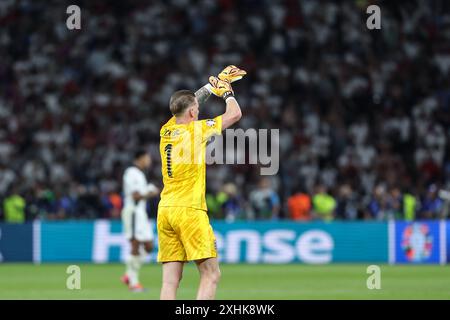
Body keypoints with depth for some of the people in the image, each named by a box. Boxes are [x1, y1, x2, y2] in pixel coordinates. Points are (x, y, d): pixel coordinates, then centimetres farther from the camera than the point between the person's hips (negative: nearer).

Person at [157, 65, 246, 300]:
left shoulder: (167, 130, 12)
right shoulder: (196, 130, -5)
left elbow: (185, 105, 31)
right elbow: (234, 114, 2)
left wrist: (213, 84, 35)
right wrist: (227, 91, 20)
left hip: (165, 210, 7)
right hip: (189, 210, -7)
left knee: (170, 281, 2)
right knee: (211, 274, -3)